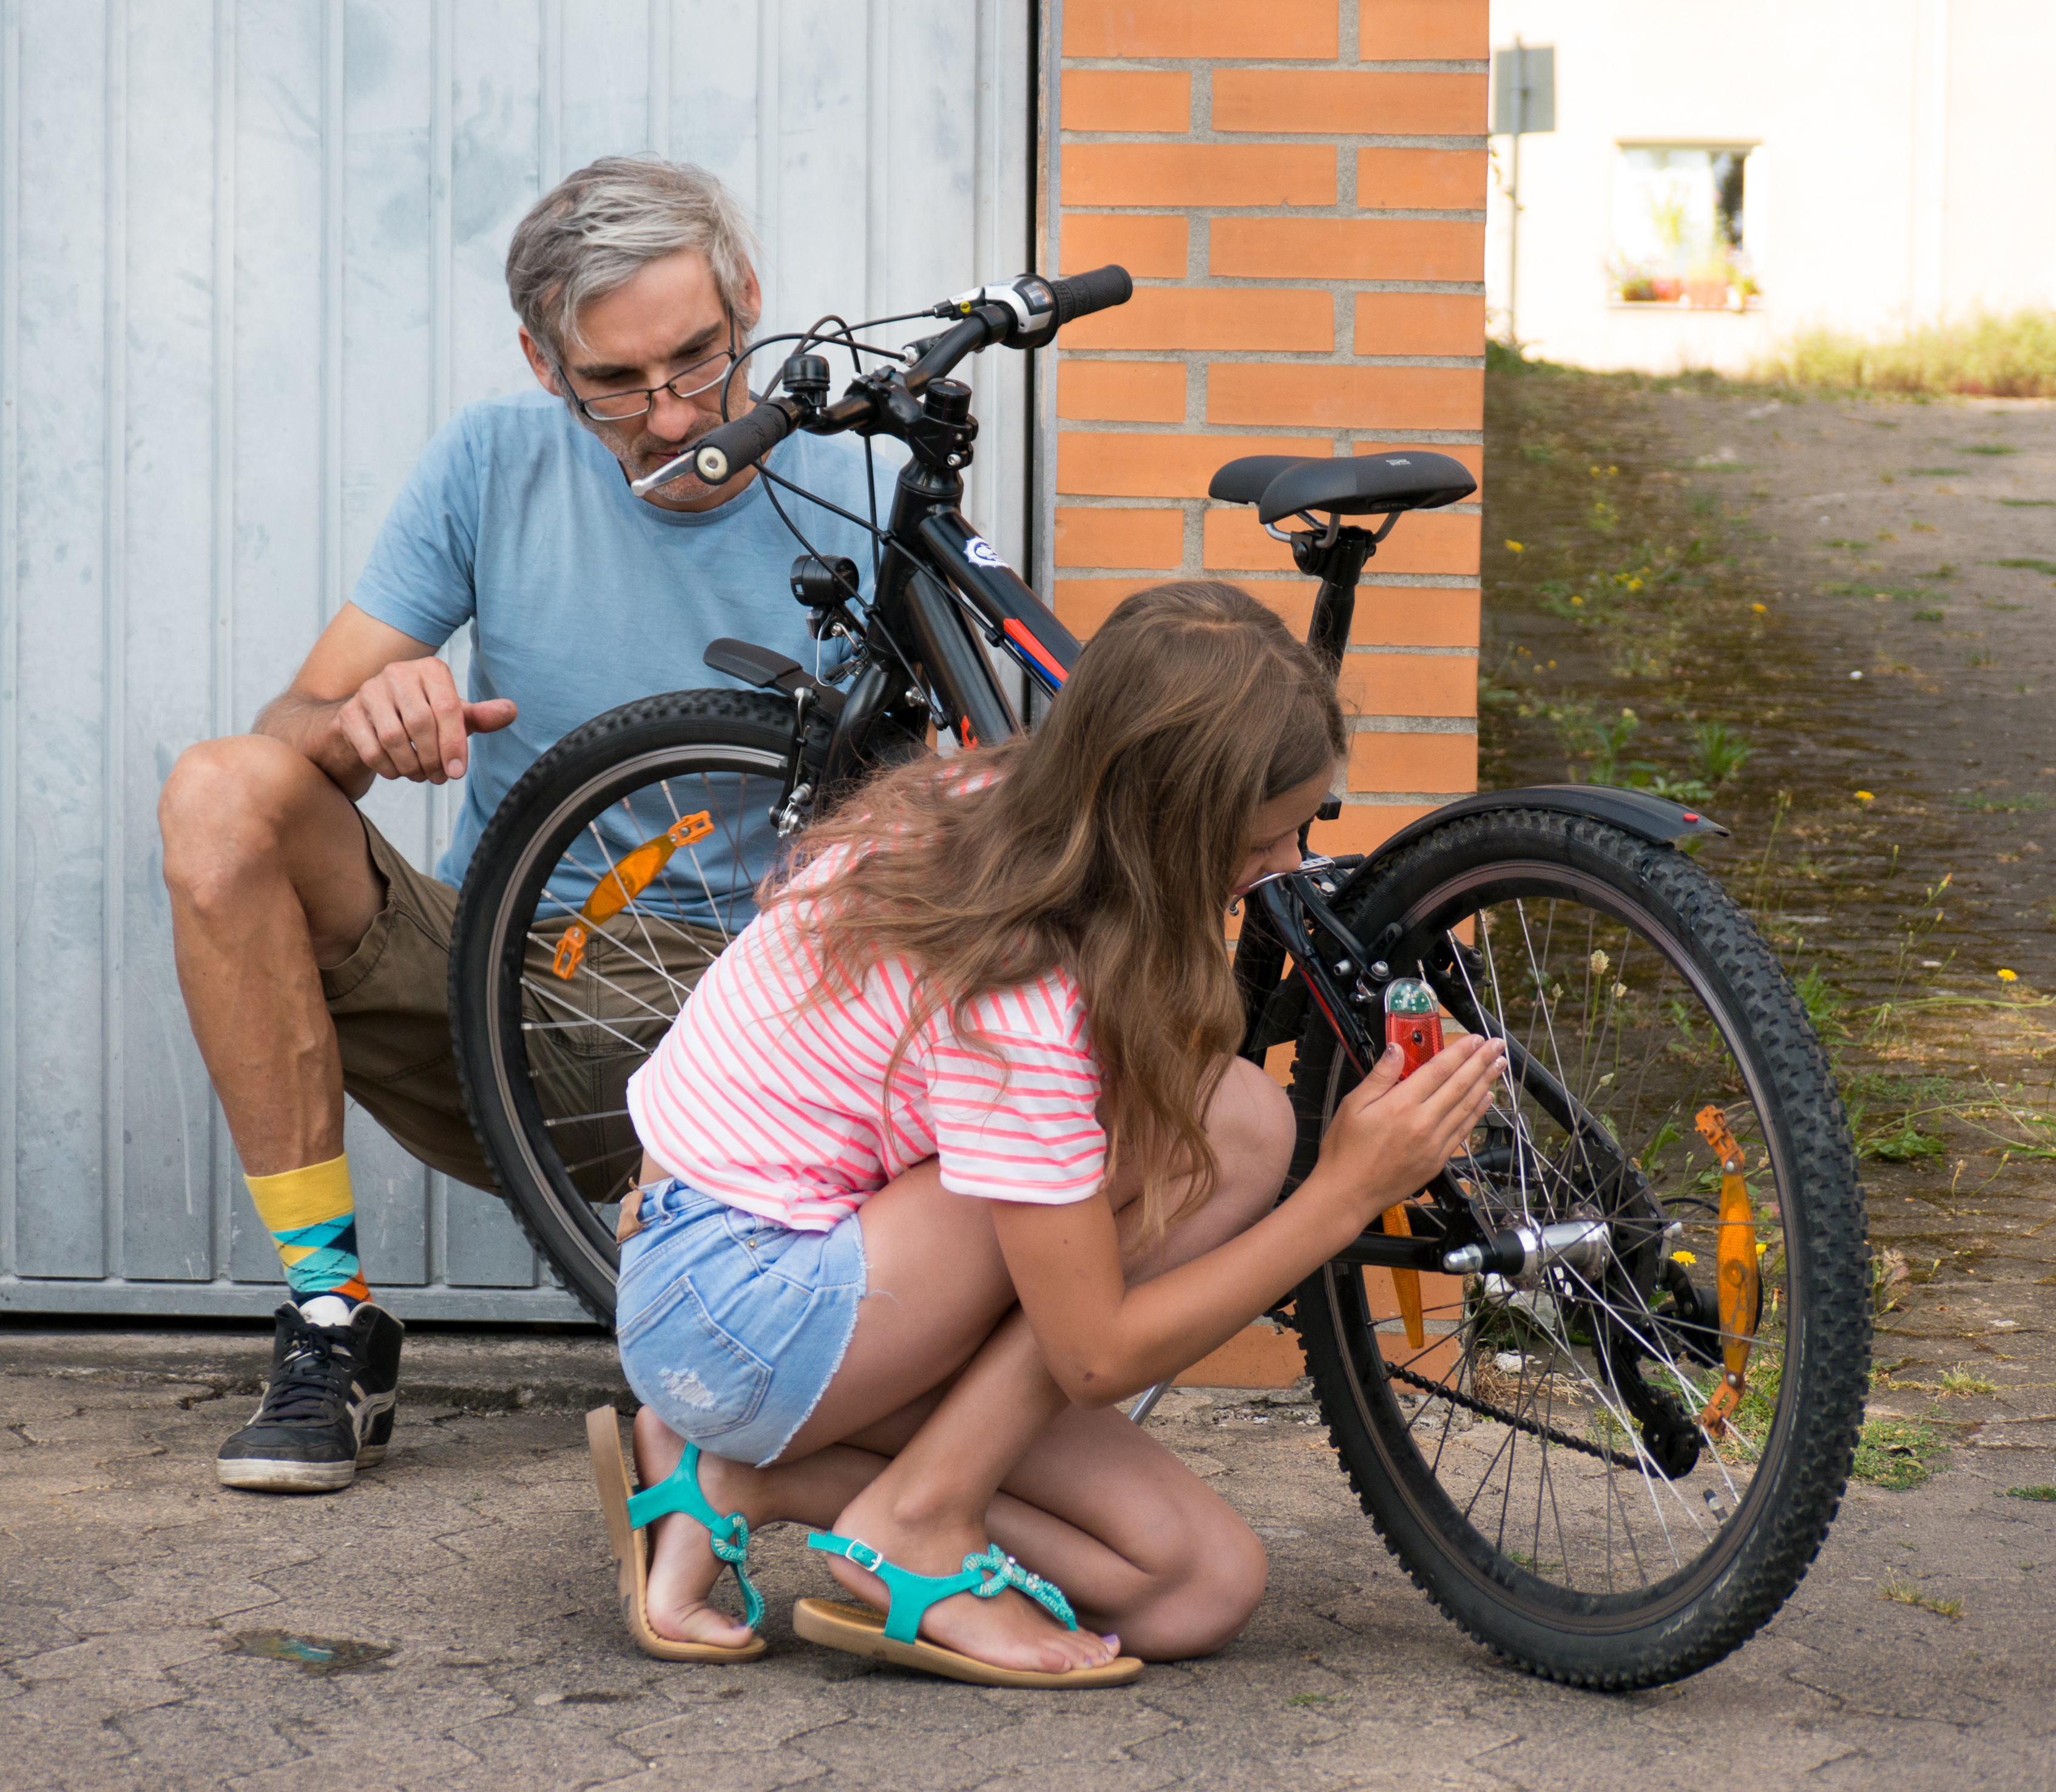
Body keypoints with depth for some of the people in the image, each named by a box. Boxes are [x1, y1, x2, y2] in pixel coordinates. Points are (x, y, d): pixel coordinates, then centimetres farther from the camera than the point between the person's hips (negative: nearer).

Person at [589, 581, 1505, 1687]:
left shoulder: (981, 802, -2)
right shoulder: (1012, 1000, -28)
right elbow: (1099, 1357, -22)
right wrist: (1350, 1191, -21)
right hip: (744, 1320, -9)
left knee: (1204, 1586, 0)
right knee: (1229, 1123, -22)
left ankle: (744, 1479, 3)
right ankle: (918, 1528, -13)